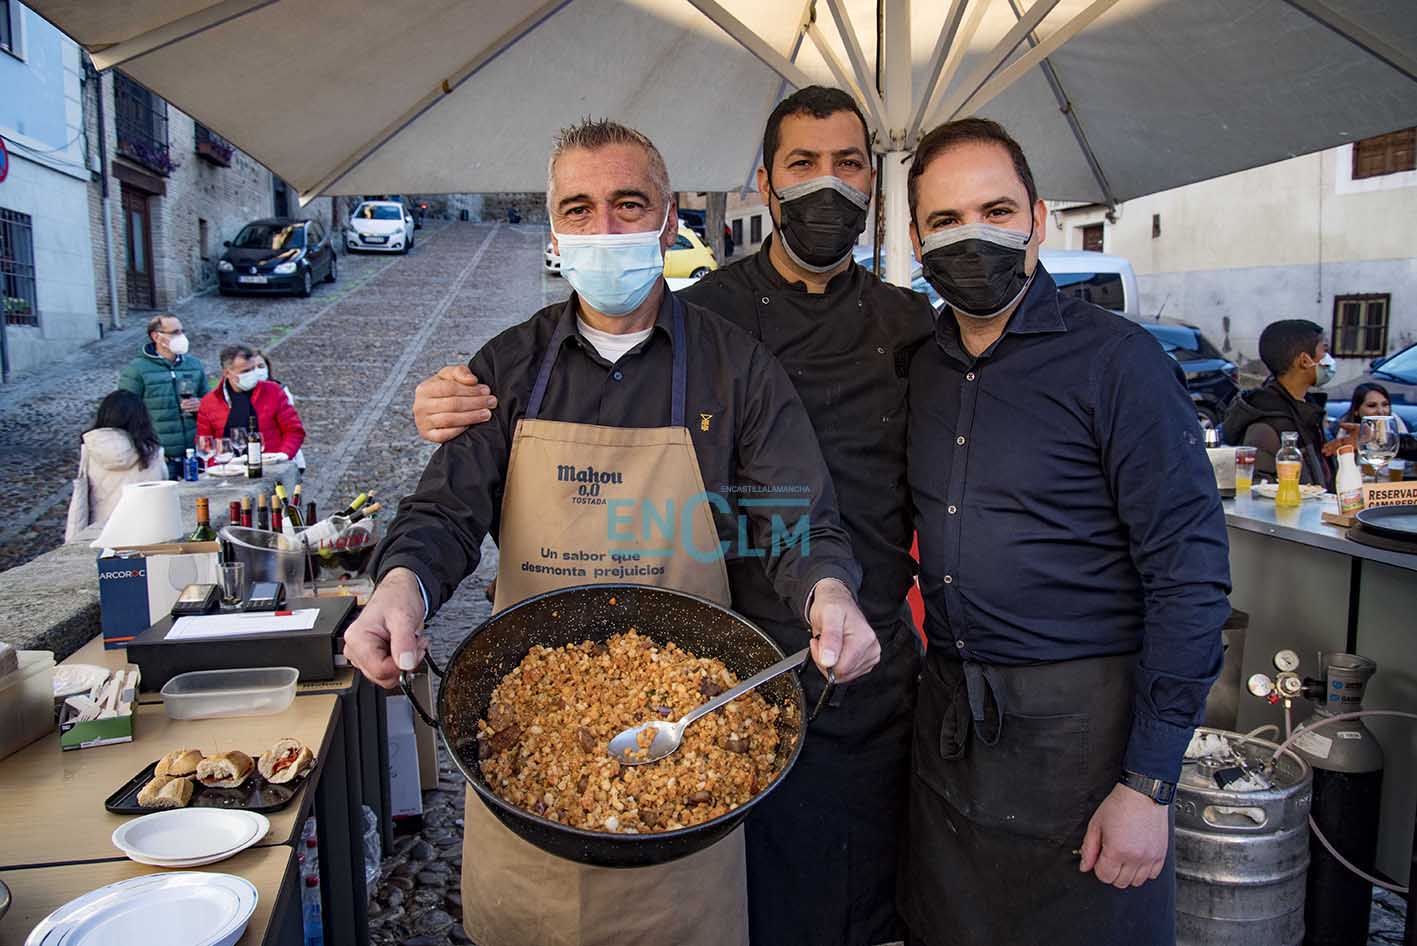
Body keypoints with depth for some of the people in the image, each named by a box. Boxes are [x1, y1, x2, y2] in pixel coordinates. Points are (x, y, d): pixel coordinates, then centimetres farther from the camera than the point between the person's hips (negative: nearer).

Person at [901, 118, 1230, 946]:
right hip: (948, 716, 6)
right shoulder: (924, 370, 6)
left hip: (1080, 721, -5)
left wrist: (1149, 785, -15)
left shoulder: (1117, 360, -12)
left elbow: (1191, 577, -14)